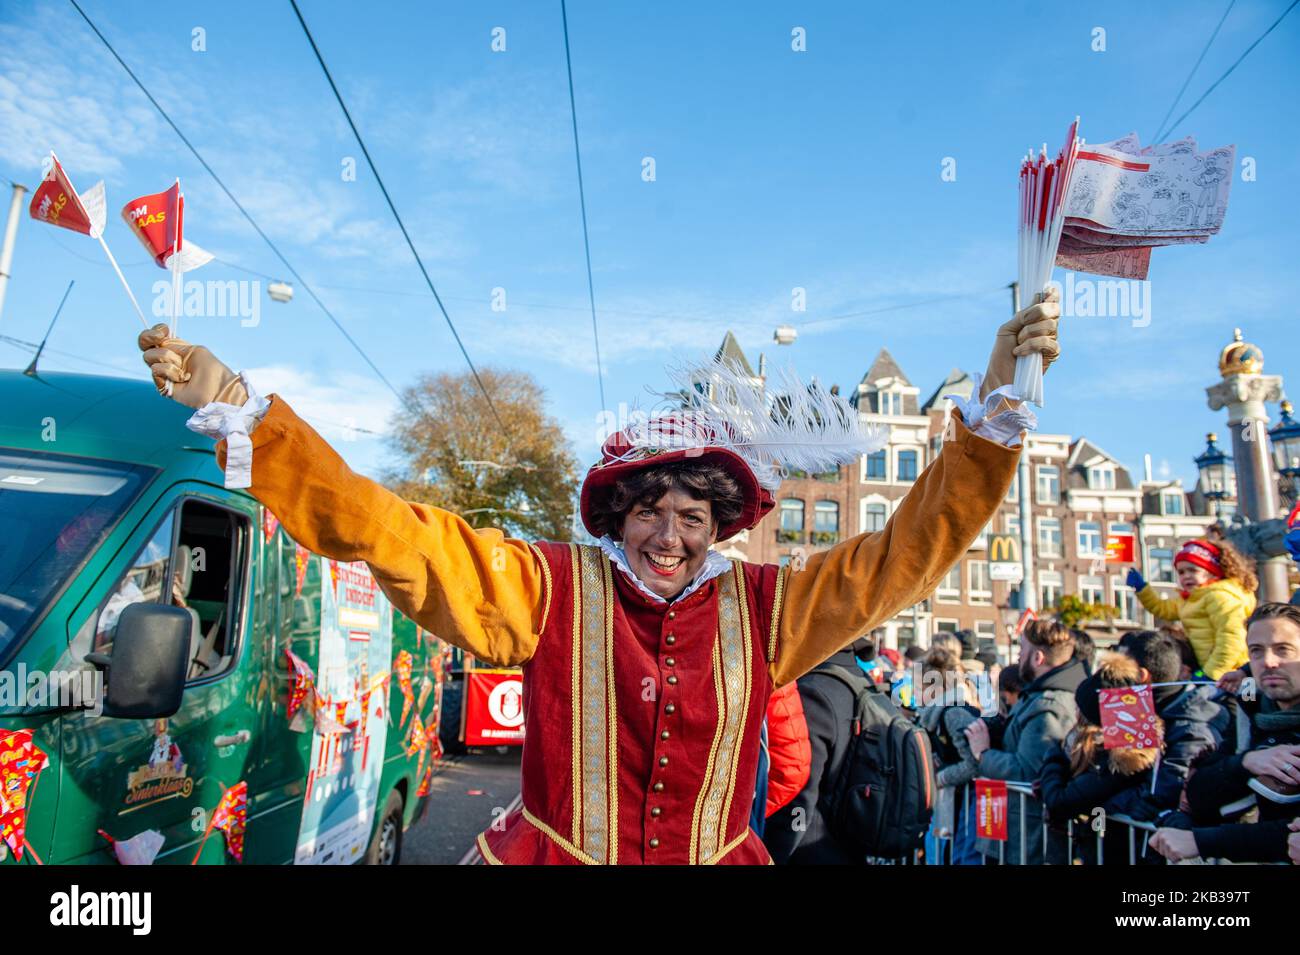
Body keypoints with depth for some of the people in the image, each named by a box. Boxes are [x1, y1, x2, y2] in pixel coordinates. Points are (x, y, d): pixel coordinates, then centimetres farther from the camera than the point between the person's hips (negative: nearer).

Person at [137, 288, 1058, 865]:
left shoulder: (763, 607, -4)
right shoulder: (552, 589, -10)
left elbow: (907, 550, -2)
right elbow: (379, 527, -14)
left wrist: (994, 402, -9)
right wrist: (235, 407, -21)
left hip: (714, 857, 2)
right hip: (554, 852, -1)